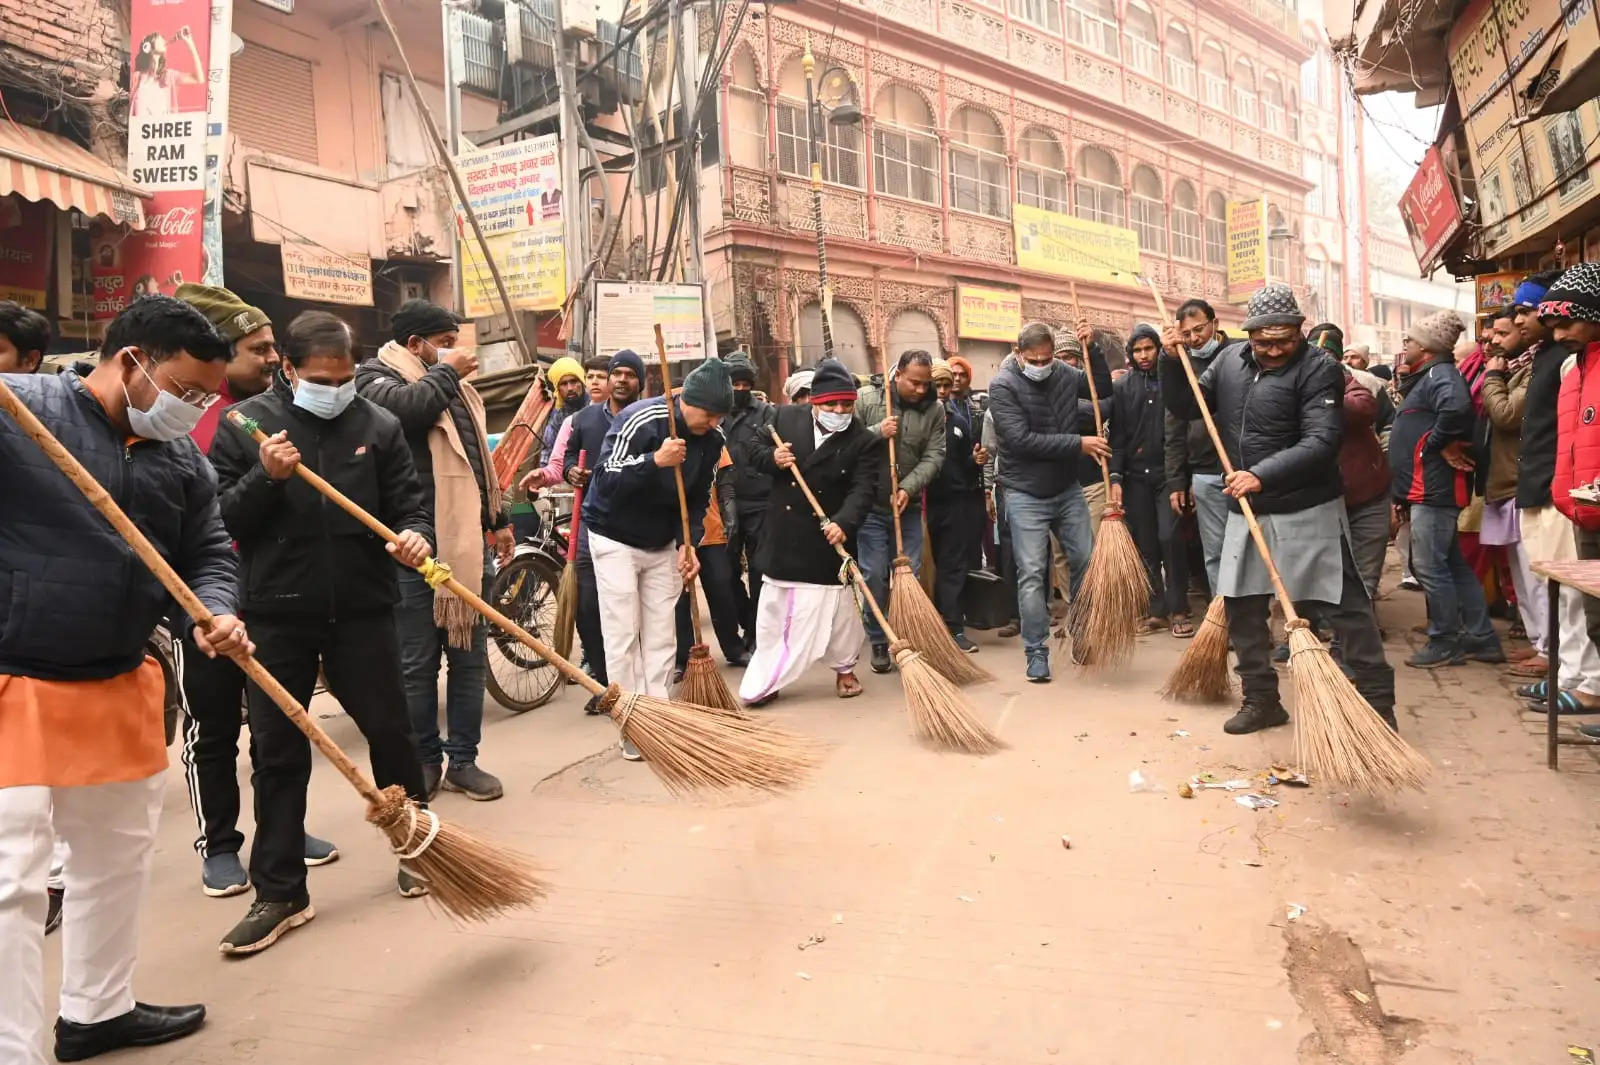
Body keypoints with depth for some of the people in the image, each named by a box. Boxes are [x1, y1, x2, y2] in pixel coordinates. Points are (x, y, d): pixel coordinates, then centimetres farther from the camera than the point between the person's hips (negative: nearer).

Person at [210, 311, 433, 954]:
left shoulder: (378, 425, 3)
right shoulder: (246, 424, 0)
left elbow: (409, 503, 4)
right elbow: (219, 520, -2)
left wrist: (415, 536, -18)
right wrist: (266, 477, -19)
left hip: (362, 609, 1)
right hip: (276, 616, 0)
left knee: (390, 732, 8)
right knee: (276, 752, 7)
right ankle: (279, 894, 19)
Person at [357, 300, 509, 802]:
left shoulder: (457, 388, 22)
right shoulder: (375, 377, 0)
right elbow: (406, 406, -24)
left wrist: (498, 519, 22)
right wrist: (447, 372, -8)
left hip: (468, 541, 7)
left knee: (470, 656, 9)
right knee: (417, 662, 3)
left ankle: (463, 759, 19)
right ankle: (424, 761, 17)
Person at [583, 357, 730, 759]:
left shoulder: (712, 437, -7)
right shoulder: (639, 420, -24)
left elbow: (699, 498, 2)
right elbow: (606, 480, -27)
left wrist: (686, 543, -11)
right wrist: (655, 460, -39)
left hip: (663, 543, 5)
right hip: (615, 538, -5)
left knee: (661, 635, 4)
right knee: (622, 635, -5)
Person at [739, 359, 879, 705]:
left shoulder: (864, 441, -10)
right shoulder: (786, 417, -1)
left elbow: (863, 489, -19)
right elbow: (755, 450, 11)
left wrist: (844, 522, -37)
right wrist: (772, 458, -12)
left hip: (828, 537, -2)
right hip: (784, 534, 2)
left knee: (836, 607, 7)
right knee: (774, 608, 10)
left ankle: (844, 669, 30)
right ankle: (766, 682, 23)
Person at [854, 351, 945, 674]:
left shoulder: (935, 408, -1)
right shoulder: (866, 399, -6)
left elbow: (934, 456, -5)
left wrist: (908, 488, -18)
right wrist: (877, 432, -20)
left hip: (909, 506, 2)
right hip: (870, 505, -1)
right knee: (874, 576, 0)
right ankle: (878, 642, 14)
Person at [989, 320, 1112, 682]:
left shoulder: (1064, 374, 1)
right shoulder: (1003, 385, -13)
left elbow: (1104, 389, 17)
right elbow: (1021, 440, -22)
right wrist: (1078, 444, -20)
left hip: (1068, 489, 5)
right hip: (1026, 496, -5)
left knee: (1086, 561, 10)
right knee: (1031, 574, -4)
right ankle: (1036, 651, 5)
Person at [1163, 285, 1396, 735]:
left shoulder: (1319, 369, -12)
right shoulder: (1230, 359, 6)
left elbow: (1320, 443, -22)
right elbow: (1186, 407, 10)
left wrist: (1262, 475, -33)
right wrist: (1173, 362, -6)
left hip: (1307, 511, -5)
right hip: (1245, 512, 6)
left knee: (1345, 608, -1)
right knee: (1241, 609, 10)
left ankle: (1377, 702, 10)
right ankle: (1261, 699, 24)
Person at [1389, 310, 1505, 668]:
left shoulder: (1439, 374, -13)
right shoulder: (1427, 377, 19)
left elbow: (1457, 408, -33)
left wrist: (1435, 444, -21)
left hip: (1434, 488, -11)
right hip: (1427, 488, 11)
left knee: (1429, 567, -5)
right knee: (1452, 565, 15)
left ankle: (1444, 643, 5)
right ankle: (1481, 638, 22)